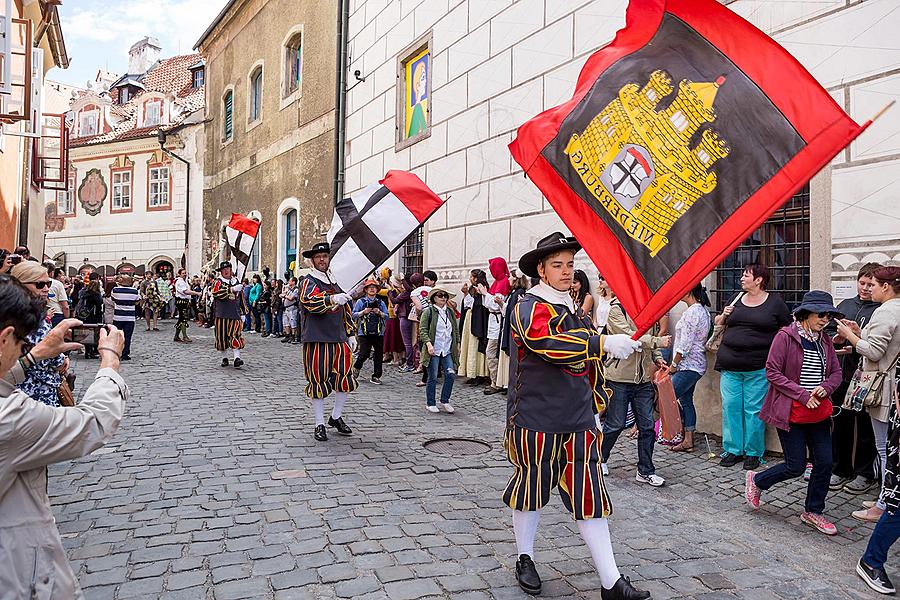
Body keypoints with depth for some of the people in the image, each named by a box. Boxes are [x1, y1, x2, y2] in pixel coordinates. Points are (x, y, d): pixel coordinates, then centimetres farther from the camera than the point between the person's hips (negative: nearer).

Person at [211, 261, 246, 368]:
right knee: (221, 335, 3)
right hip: (221, 314, -2)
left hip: (235, 313, 2)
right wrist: (231, 289, -24)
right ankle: (224, 358, 17)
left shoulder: (236, 281, 14)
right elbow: (216, 293, -19)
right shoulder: (219, 281, 1)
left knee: (236, 335, -9)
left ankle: (237, 358, -14)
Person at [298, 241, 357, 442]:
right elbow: (309, 302, -26)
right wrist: (332, 299, -43)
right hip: (317, 340, -6)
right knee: (318, 381, 1)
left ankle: (336, 417, 25)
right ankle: (320, 425, 12)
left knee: (345, 378, 5)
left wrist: (351, 334, 18)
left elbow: (346, 309, 23)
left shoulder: (335, 281, 17)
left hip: (339, 339, 6)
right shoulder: (308, 281, -4)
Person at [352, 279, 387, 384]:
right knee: (364, 354, -8)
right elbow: (354, 315, 4)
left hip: (378, 333, 3)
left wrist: (379, 313, -8)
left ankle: (376, 376, 12)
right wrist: (363, 312, -10)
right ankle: (356, 367, 22)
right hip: (364, 333, -3)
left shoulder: (381, 303, 12)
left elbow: (387, 316, 9)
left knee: (379, 355, 2)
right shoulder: (360, 302, 6)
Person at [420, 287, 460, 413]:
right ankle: (430, 403, 16)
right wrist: (428, 343, -22)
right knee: (433, 378, 1)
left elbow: (456, 330, 20)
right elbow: (422, 330, -9)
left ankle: (445, 400, 11)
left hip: (447, 350, 5)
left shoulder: (450, 312, 13)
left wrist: (457, 345, 15)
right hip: (433, 351, -4)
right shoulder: (428, 312, -3)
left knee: (451, 374, -7)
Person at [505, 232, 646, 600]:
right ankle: (525, 560, 32)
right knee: (531, 488, 10)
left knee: (590, 495, 4)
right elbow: (551, 345, -31)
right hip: (536, 420, -6)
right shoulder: (528, 308, -11)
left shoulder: (574, 309, 13)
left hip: (579, 421, 6)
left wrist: (595, 401, 27)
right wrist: (604, 342, -37)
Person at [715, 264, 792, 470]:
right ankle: (733, 449, 16)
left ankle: (753, 452, 14)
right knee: (730, 406, 4)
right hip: (730, 366, 4)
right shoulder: (736, 300, 13)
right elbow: (718, 324, 23)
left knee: (754, 410, 1)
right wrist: (723, 316, 2)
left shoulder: (775, 302, 2)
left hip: (758, 368, -4)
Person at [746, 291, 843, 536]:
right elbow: (772, 372, -13)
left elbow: (836, 372, 14)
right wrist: (802, 394, -18)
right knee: (796, 467, -2)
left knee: (824, 463, 7)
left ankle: (813, 511, 26)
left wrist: (825, 387, -8)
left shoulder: (825, 340, 7)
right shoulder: (786, 336, -12)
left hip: (819, 412, 6)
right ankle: (757, 480, 25)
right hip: (791, 412, -6)